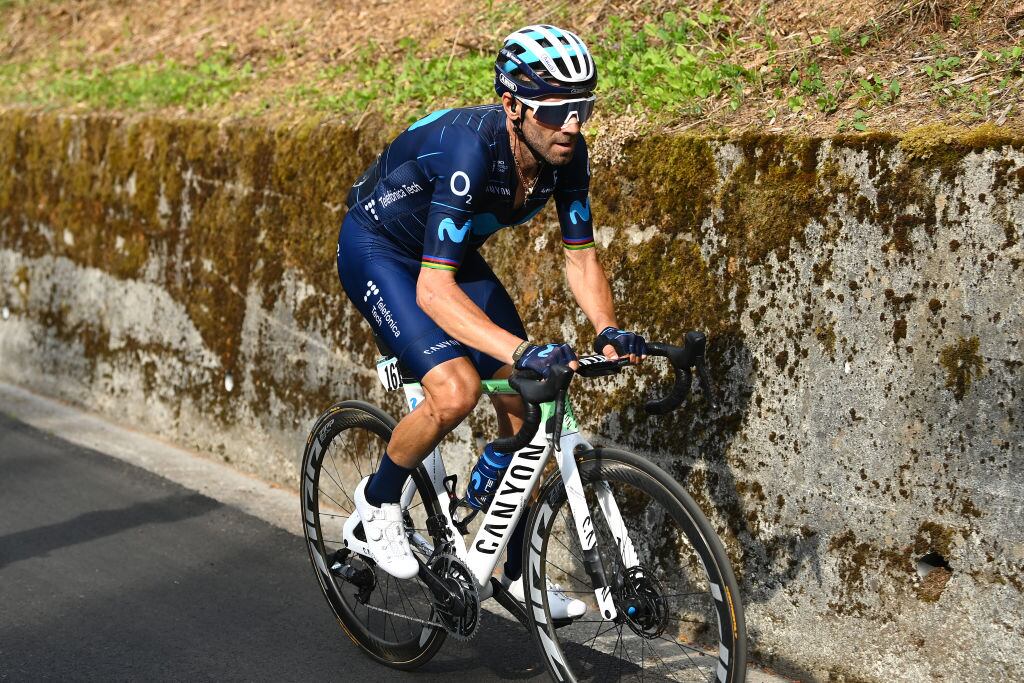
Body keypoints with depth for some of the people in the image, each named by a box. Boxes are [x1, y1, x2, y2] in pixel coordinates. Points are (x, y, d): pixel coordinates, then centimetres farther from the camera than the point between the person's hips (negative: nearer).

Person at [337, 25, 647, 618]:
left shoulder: (567, 152, -18)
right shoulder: (469, 149, -38)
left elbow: (581, 256, -10)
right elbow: (434, 288, -42)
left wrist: (610, 330, -28)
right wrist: (522, 351, -52)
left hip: (454, 253, 7)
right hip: (377, 250, -7)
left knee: (525, 404, -1)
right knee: (456, 391, -27)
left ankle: (515, 574, 13)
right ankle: (379, 498, 3)